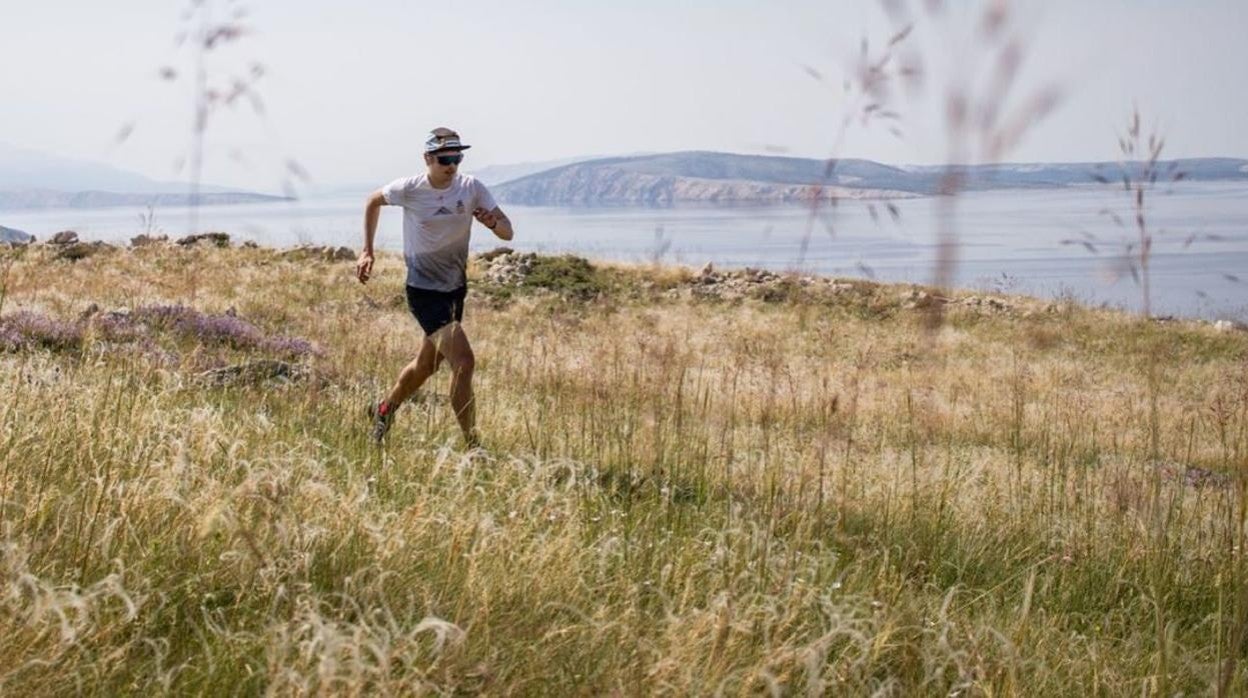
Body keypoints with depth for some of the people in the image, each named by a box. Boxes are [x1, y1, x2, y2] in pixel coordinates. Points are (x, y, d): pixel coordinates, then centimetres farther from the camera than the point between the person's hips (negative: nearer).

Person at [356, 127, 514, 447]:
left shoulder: (471, 188, -7)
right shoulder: (409, 189, -12)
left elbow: (508, 233, -7)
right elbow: (373, 201, 9)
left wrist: (494, 223, -30)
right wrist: (367, 251, 6)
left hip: (456, 288, 5)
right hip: (424, 290, -5)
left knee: (427, 366, 19)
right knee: (463, 361, -19)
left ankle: (385, 409, 47)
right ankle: (473, 447, -14)